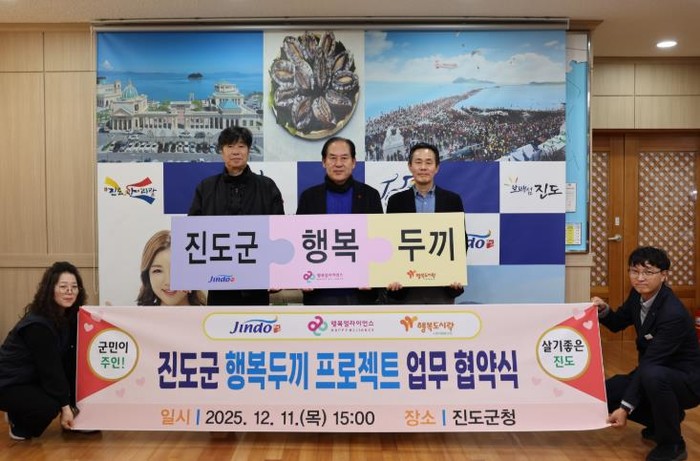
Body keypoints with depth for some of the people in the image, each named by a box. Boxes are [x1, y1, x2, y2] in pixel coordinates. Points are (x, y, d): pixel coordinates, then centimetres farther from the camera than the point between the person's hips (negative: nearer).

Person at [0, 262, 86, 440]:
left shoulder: (69, 317, -2)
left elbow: (71, 361, -1)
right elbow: (50, 368, -24)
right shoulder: (37, 325, -26)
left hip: (34, 379, 8)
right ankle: (19, 424, 2)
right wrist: (65, 405, -20)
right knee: (49, 406, -29)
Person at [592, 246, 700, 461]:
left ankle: (672, 444, -13)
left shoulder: (673, 314, -30)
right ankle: (666, 417, 15)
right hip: (653, 373, 8)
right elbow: (618, 323, 11)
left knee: (653, 375, -38)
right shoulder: (638, 294, -6)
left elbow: (649, 363, -31)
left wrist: (626, 407, -30)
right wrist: (604, 311, -13)